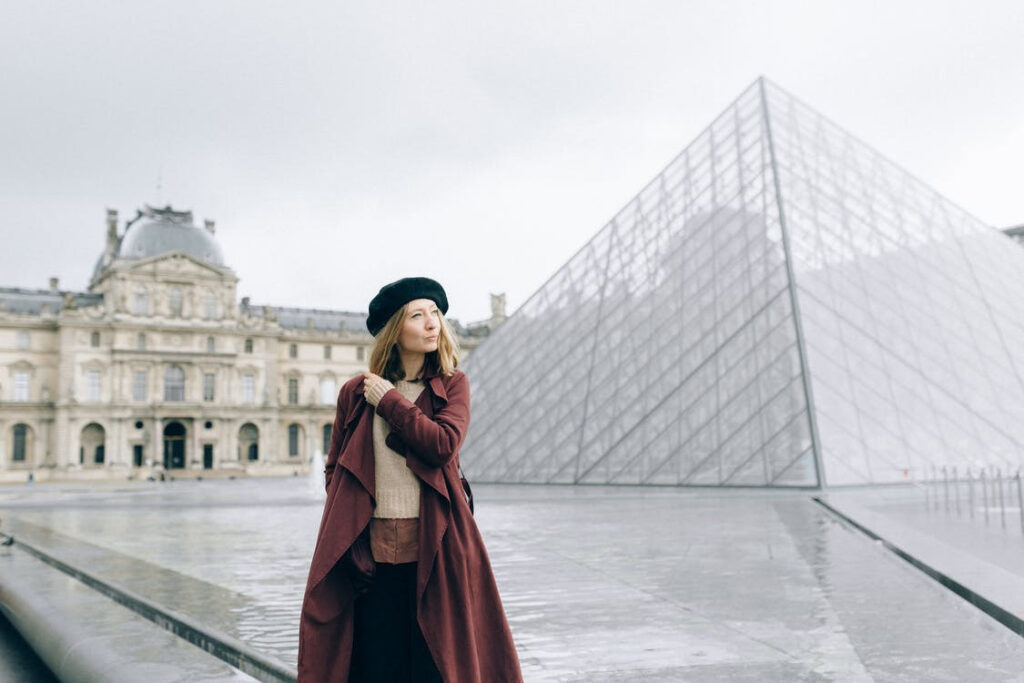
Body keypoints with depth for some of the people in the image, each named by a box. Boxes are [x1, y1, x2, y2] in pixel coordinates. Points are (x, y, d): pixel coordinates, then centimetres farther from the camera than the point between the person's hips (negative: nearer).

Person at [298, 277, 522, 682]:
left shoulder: (453, 385, 3)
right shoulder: (355, 393, 6)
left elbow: (444, 443, -14)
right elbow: (334, 470, 12)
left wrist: (389, 401, -8)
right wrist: (343, 523, -1)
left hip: (433, 547, -1)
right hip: (370, 549, 1)